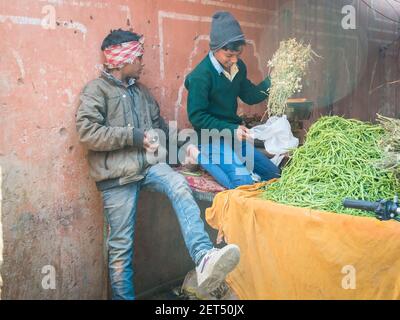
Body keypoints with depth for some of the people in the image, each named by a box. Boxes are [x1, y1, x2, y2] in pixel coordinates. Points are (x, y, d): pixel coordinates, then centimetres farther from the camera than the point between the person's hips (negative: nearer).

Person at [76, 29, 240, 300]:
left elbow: (159, 127, 29)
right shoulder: (97, 89, 1)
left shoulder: (141, 90, 21)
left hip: (148, 164, 4)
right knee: (121, 245, -1)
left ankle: (203, 259, -43)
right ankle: (123, 295, 16)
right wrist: (135, 136, -12)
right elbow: (87, 132, -12)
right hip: (118, 174, -4)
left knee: (180, 186, -28)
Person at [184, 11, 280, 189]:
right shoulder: (200, 76, -22)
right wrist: (231, 129, -26)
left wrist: (272, 81, -5)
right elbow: (196, 116, -21)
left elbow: (250, 96, 11)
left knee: (274, 175, 12)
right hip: (214, 139, -8)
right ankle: (201, 156, -5)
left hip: (235, 134, 8)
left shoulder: (238, 67, 0)